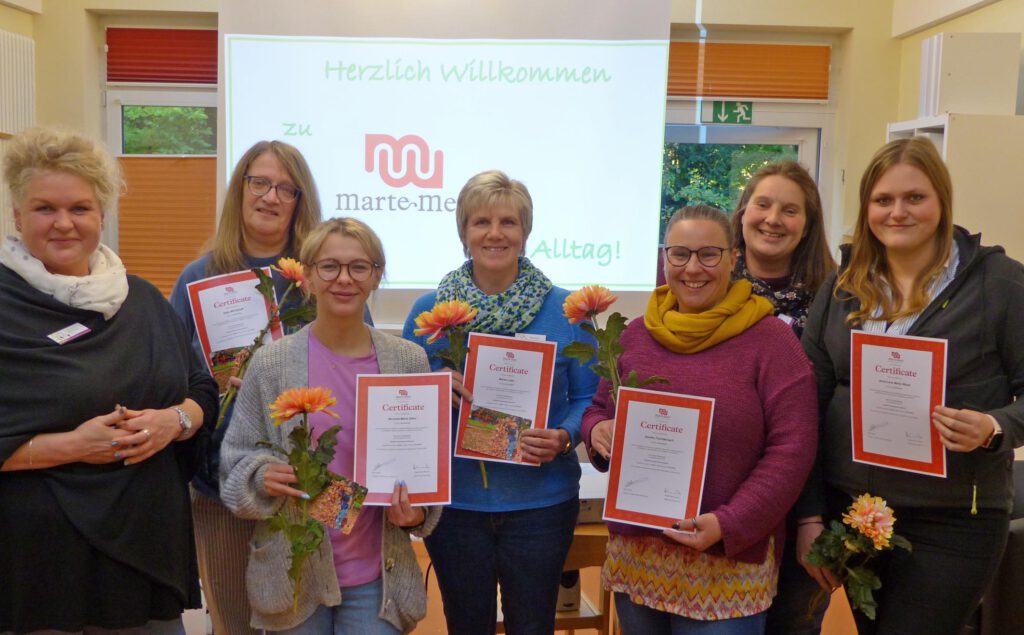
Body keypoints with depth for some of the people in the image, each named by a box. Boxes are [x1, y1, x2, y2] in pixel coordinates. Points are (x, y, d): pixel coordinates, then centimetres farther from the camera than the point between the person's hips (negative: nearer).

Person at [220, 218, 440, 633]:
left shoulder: (409, 361, -1)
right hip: (292, 577, 0)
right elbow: (235, 462, 1)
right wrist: (263, 478, -19)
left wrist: (417, 512, -10)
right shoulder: (270, 364, -5)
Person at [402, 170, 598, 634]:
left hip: (541, 503, -1)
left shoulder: (565, 309, -3)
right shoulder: (428, 310, -1)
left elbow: (589, 399, 1)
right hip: (454, 503, 1)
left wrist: (564, 438, -18)